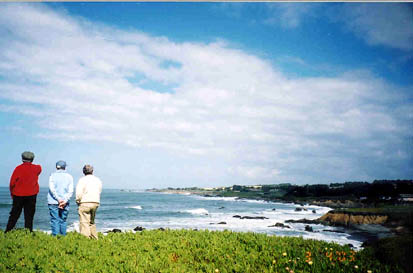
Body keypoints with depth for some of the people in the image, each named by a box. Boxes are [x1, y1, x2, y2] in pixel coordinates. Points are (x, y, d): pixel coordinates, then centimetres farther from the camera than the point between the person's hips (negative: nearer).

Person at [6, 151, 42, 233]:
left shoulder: (18, 168, -7)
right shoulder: (36, 168, 0)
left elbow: (12, 182, -5)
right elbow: (39, 168, 26)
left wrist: (12, 193, 7)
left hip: (18, 195, -1)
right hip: (31, 195, 1)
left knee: (14, 215, 9)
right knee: (29, 216, 4)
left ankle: (7, 232, 10)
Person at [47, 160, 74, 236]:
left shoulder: (52, 175, 3)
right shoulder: (69, 177, 7)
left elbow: (52, 189, -8)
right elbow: (70, 191, -3)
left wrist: (58, 199, -10)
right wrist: (65, 201, -9)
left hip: (53, 202, -1)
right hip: (65, 203, 1)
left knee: (54, 220, 0)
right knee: (63, 221, 7)